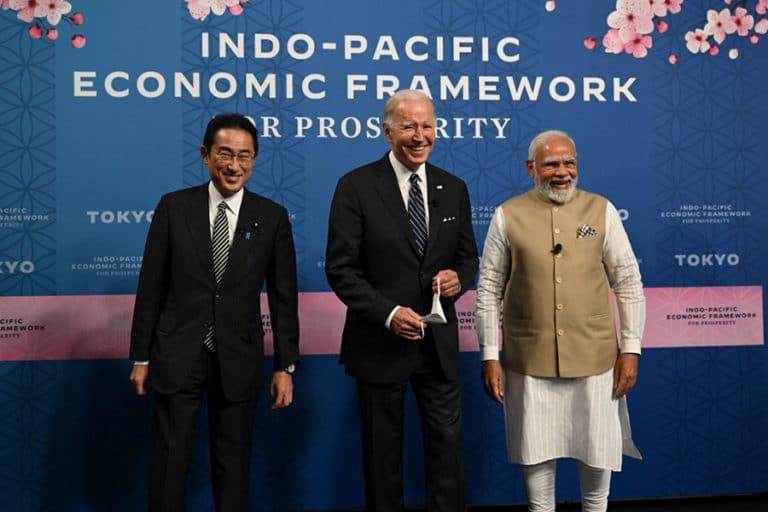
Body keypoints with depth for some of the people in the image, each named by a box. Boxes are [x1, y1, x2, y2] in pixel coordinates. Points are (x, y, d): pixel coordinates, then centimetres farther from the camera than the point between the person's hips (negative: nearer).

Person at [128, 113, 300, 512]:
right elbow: (150, 287, 1)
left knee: (234, 464, 11)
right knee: (170, 463, 5)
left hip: (239, 360, 1)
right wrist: (141, 357, 1)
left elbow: (283, 296, 2)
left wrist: (285, 366, 0)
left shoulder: (272, 217, 1)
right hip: (178, 356, 0)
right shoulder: (173, 207, 0)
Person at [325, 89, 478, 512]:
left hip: (439, 343, 3)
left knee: (447, 444, 9)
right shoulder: (356, 187, -7)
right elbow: (340, 268, -10)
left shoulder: (453, 189, 5)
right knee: (382, 450, 13)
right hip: (380, 342, -3)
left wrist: (459, 277, -11)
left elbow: (468, 255, 13)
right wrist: (388, 313, -20)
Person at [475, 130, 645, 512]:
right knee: (537, 452, 11)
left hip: (595, 356, 1)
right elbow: (489, 289, 0)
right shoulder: (508, 216, -2)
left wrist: (631, 348, 0)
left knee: (597, 449, 13)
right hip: (529, 360, -1)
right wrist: (490, 357, -2)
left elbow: (629, 282, 4)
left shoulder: (601, 210, 1)